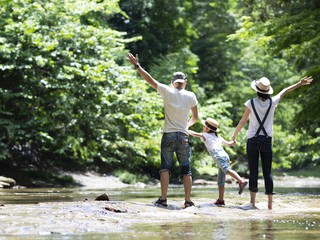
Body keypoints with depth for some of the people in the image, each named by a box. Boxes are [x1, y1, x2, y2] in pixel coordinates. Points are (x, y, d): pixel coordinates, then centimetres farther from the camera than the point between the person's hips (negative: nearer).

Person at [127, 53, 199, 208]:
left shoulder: (167, 92, -2)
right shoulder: (190, 96, 3)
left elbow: (150, 80, 1)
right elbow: (195, 118, 13)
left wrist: (136, 65, 9)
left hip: (168, 135, -1)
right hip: (183, 136, 1)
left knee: (165, 167, 1)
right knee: (186, 169, 5)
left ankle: (163, 198, -7)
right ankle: (188, 200, 2)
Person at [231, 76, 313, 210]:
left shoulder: (251, 103, -6)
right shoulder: (272, 102, -1)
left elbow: (242, 122, -2)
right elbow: (284, 92, 14)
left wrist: (234, 135, 12)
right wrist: (300, 83, 30)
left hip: (253, 140, -2)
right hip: (267, 141, 2)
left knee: (253, 172, -1)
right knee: (267, 172, 6)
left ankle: (252, 202, -7)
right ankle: (270, 203, 5)